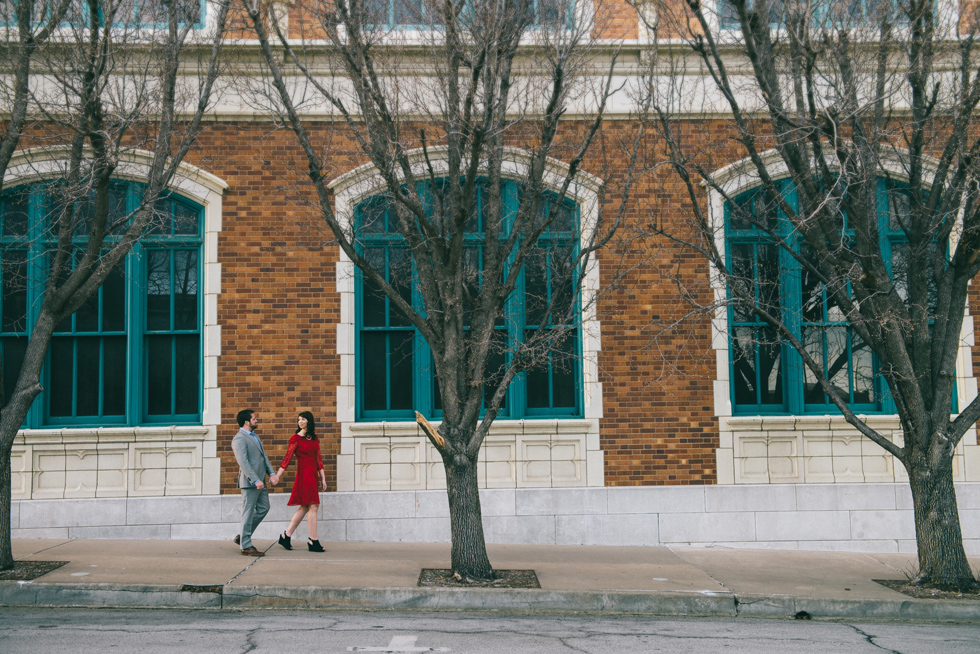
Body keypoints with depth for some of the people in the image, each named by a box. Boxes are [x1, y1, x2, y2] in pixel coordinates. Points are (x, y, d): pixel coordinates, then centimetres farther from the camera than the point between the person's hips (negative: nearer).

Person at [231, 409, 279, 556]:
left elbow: (264, 456, 17)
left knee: (263, 508, 16)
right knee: (248, 513, -3)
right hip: (250, 483, -10)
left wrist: (272, 473, 4)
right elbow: (243, 462, -22)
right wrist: (255, 480, -27)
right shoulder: (239, 439, -13)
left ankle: (242, 536, 24)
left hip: (260, 481, 10)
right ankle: (246, 546, 4)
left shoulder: (254, 436, 18)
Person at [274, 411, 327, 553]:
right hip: (304, 474, -7)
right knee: (313, 506, -8)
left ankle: (286, 537, 17)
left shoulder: (314, 438, 14)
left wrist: (323, 478, 13)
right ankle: (313, 542, -2)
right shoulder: (296, 438, -4)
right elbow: (287, 458, -8)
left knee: (304, 507, 9)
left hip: (313, 474, 7)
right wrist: (277, 475, -14)